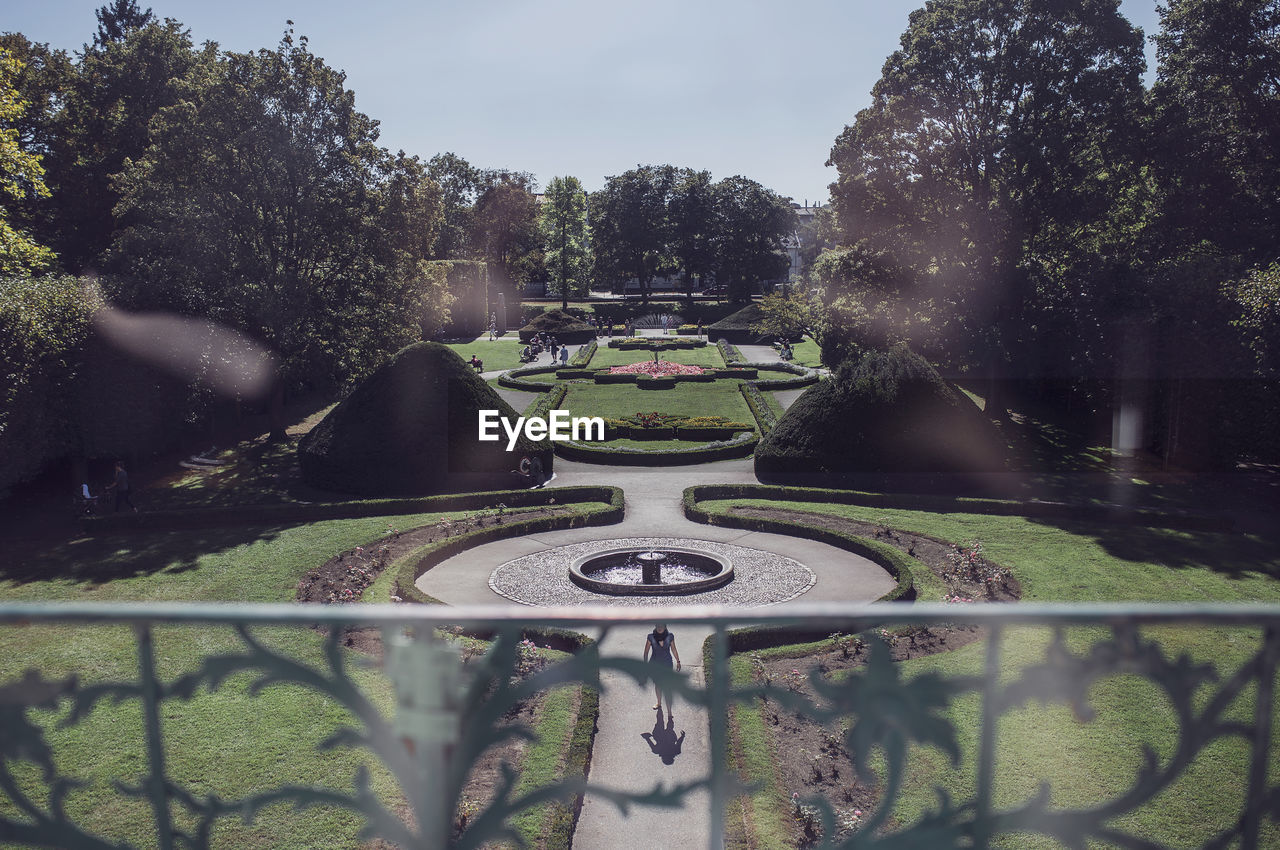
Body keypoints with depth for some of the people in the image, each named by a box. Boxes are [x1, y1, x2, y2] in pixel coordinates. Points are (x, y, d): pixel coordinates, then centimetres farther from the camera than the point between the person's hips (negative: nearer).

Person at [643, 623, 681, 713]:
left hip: (667, 664, -2)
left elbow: (674, 649, 4)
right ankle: (659, 703, 47)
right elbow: (646, 651, -2)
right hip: (655, 664, 2)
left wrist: (678, 661, 13)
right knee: (657, 685, 21)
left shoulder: (670, 636, -11)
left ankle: (669, 712, -4)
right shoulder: (650, 636, -12)